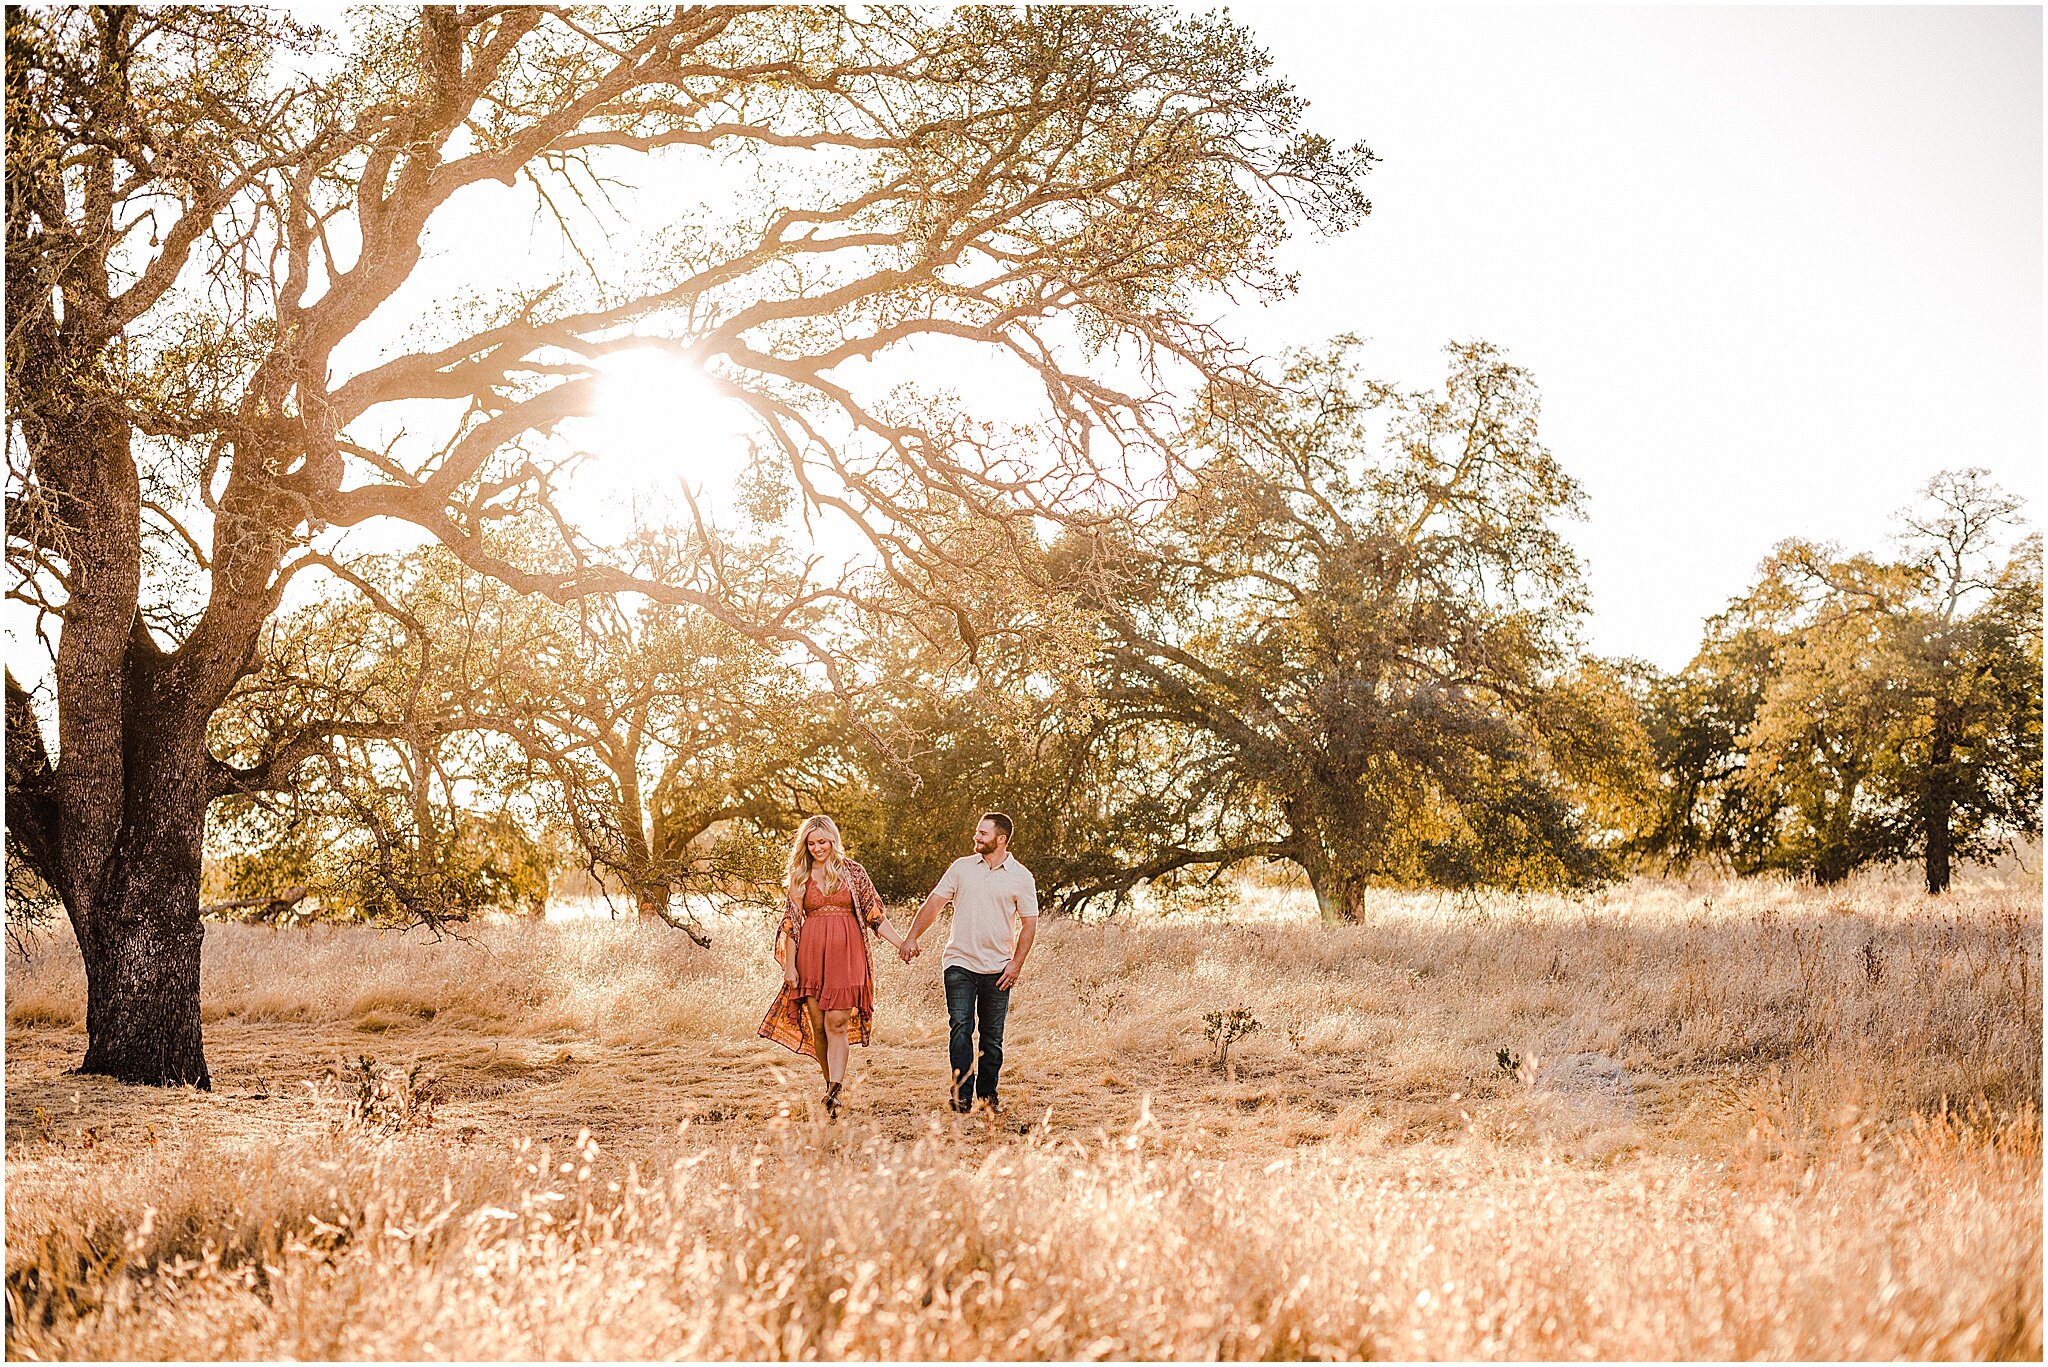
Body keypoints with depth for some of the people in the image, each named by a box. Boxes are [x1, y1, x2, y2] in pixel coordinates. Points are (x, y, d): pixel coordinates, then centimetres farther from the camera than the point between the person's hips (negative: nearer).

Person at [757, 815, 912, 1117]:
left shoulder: (852, 872, 7)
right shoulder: (799, 877, 10)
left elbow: (874, 914, 7)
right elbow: (791, 923, 8)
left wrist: (900, 943, -1)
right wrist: (789, 965, 3)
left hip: (845, 955, -2)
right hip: (811, 956, 2)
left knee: (837, 1023, -12)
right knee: (818, 1025, 2)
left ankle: (835, 1092, -19)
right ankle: (830, 1082, 15)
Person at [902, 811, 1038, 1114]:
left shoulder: (1020, 876, 2)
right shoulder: (962, 867, 6)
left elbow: (1029, 923, 4)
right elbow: (935, 902, 8)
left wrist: (1016, 964, -4)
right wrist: (912, 937, 0)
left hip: (997, 969, 0)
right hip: (959, 963, 0)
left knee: (992, 1036, 6)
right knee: (961, 1028, -10)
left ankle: (988, 1094, 16)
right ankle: (962, 1095, -11)